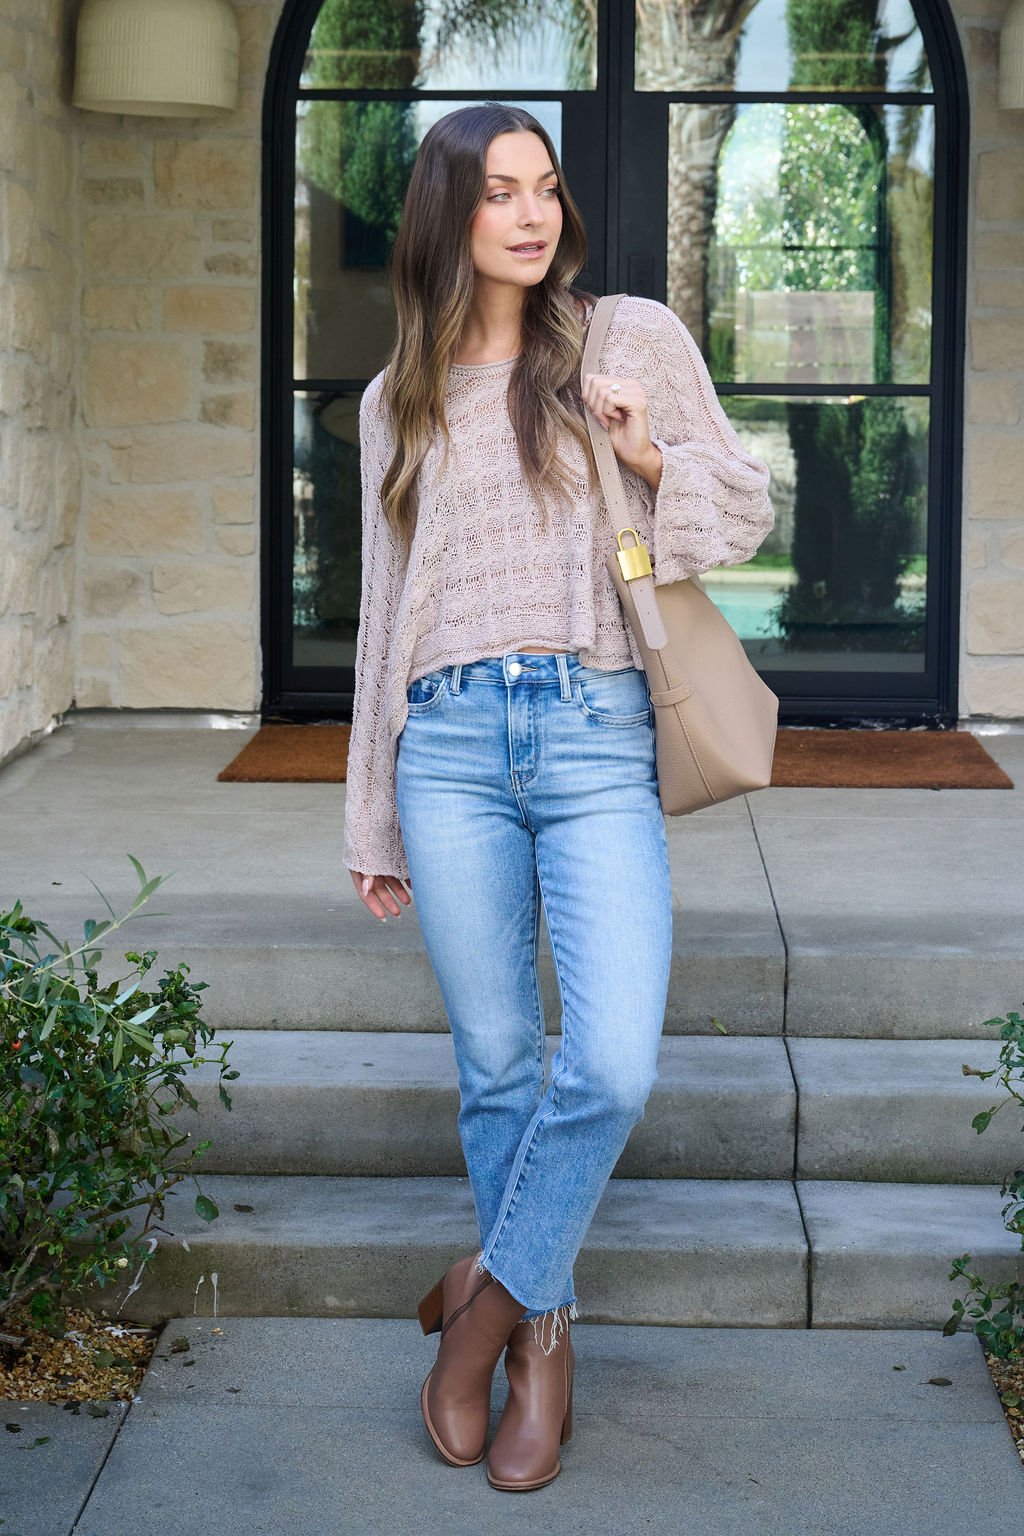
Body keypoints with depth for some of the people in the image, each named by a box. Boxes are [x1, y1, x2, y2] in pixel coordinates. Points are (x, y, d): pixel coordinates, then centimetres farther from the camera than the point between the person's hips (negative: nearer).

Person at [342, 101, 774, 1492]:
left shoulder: (636, 338, 8)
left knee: (613, 1065, -15)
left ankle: (493, 1293, 9)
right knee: (496, 1064, 6)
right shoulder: (399, 402, 14)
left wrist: (659, 463, -8)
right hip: (450, 739, 2)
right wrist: (373, 821, 18)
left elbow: (748, 506, 14)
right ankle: (543, 1333, 22)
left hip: (596, 735, -2)